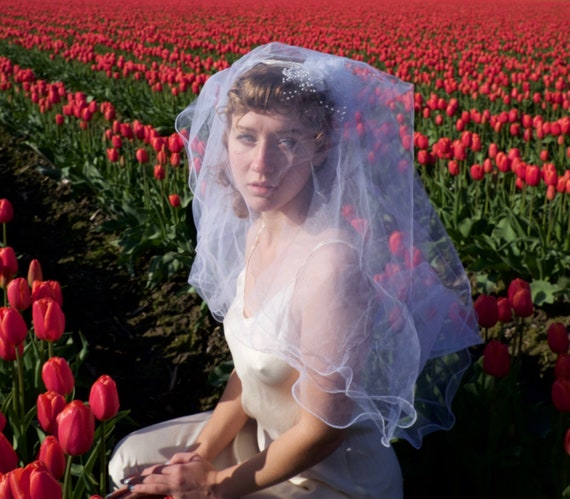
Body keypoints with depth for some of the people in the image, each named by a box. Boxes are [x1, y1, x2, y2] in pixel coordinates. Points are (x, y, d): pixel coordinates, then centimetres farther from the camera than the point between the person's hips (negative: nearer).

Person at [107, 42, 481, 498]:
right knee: (129, 462, 17)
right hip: (268, 436, 7)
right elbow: (251, 367, 4)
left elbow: (322, 432, -24)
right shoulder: (259, 232, -6)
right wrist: (200, 455, -7)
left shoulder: (330, 264, -32)